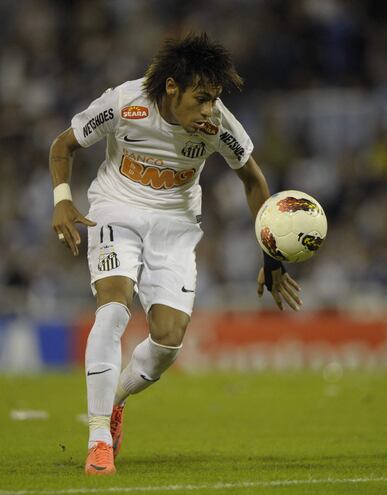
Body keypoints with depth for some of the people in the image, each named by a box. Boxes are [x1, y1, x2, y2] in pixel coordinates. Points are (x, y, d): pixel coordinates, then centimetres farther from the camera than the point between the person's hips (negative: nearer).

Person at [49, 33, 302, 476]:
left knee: (169, 338, -11)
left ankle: (112, 400, 22)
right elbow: (63, 145, -3)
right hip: (115, 211, -2)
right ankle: (99, 439, -24)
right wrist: (62, 200, -20)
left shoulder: (218, 123, -17)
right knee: (114, 305, -28)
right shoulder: (123, 103, -21)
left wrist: (271, 257, 3)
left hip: (175, 223, 2)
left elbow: (252, 178, 2)